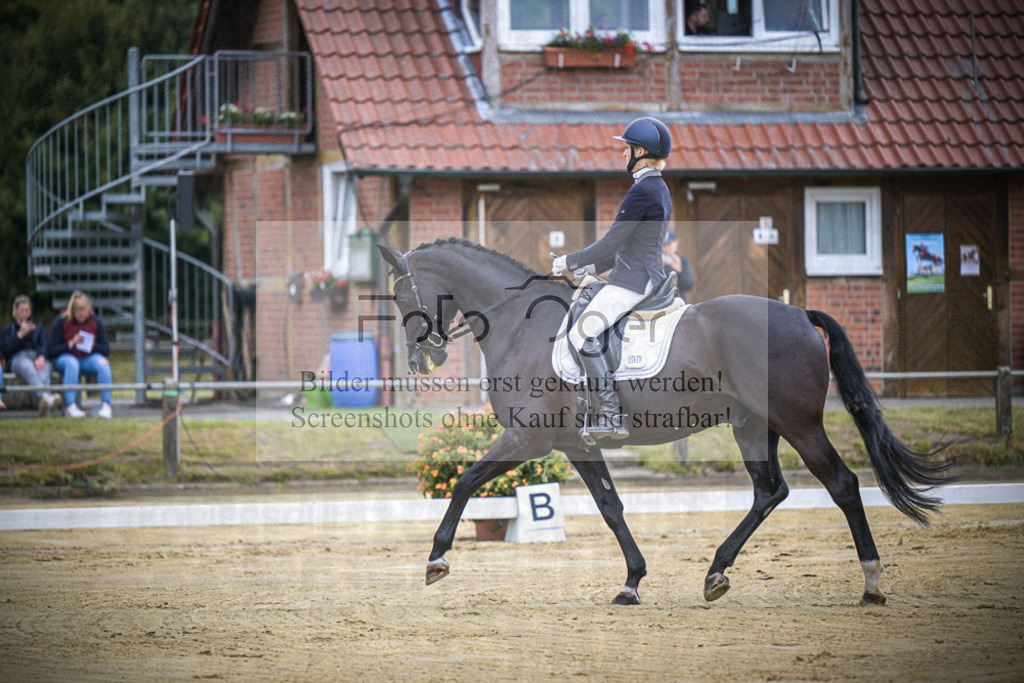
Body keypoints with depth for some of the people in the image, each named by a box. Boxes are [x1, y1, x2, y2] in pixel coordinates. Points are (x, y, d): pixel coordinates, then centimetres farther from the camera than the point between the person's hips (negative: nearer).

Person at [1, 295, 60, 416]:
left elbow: (45, 345, 10)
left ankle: (44, 402, -72)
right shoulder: (7, 329, 29)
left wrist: (41, 357, -14)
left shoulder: (38, 328, 34)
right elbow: (6, 350, 8)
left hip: (38, 357, 2)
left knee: (44, 368, -40)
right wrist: (20, 335, -3)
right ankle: (46, 397, -75)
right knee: (28, 367, -43)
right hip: (18, 357, -2)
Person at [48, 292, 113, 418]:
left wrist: (93, 346, -17)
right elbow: (53, 350, -6)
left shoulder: (96, 322, 3)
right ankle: (70, 407, -43)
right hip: (65, 357, -2)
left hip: (89, 358, 2)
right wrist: (71, 344, -18)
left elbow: (106, 350, 3)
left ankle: (106, 406, -33)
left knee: (103, 363, -31)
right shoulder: (61, 322, -4)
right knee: (72, 363, -38)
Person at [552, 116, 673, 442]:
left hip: (633, 281, -11)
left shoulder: (641, 191, -16)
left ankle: (611, 413, -23)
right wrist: (590, 268, 21)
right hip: (650, 277, 11)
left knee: (582, 333, -19)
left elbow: (612, 243, -17)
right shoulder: (660, 189, 16)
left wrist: (570, 262, -6)